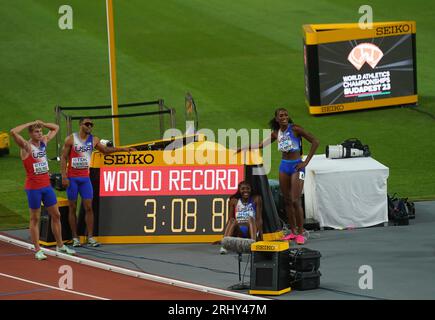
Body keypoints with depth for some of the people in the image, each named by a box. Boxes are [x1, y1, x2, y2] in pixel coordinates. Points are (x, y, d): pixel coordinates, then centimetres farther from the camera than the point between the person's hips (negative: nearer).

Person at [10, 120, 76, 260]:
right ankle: (37, 250, 7)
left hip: (47, 185, 6)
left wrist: (42, 124, 3)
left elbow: (55, 128, 22)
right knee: (35, 219, 2)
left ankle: (60, 245, 24)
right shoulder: (26, 146, -11)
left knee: (56, 215, 11)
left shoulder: (44, 141, 7)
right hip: (33, 187, -6)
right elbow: (13, 132, -29)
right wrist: (31, 123, -19)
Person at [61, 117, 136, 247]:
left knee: (88, 207, -3)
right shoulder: (71, 139, -5)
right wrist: (64, 177, -12)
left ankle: (90, 237, -2)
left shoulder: (94, 140, 7)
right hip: (72, 177, -3)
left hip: (85, 177, 3)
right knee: (73, 208, 1)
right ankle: (75, 238, 6)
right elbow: (63, 158, -5)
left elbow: (105, 150, 22)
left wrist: (123, 149, 14)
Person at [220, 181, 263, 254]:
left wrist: (260, 234, -11)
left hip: (251, 230, -1)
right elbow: (230, 219, 5)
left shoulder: (256, 199, 3)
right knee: (232, 220, -28)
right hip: (238, 231, 1)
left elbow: (259, 218, -1)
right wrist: (224, 236, -3)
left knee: (250, 219, -30)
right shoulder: (234, 201, 7)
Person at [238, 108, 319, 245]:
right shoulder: (276, 133, 8)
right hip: (284, 165, 6)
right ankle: (293, 232, 14)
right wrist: (243, 148, 19)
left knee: (295, 201, -12)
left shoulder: (295, 129, -9)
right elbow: (261, 144, 23)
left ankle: (301, 233, -5)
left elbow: (315, 142, -12)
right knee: (287, 201, 6)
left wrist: (306, 162, -12)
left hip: (296, 166, -6)